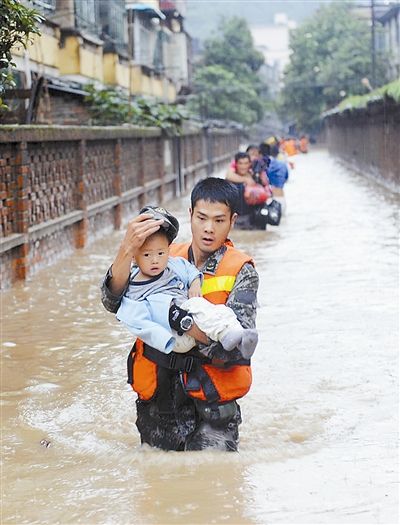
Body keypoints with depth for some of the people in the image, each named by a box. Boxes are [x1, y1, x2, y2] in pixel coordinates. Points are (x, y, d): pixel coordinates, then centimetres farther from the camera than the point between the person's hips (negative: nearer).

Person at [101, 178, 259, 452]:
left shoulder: (241, 271, -5)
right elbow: (113, 301, -10)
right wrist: (128, 249, -26)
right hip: (158, 398, 3)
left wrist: (177, 318, -30)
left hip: (210, 400, -3)